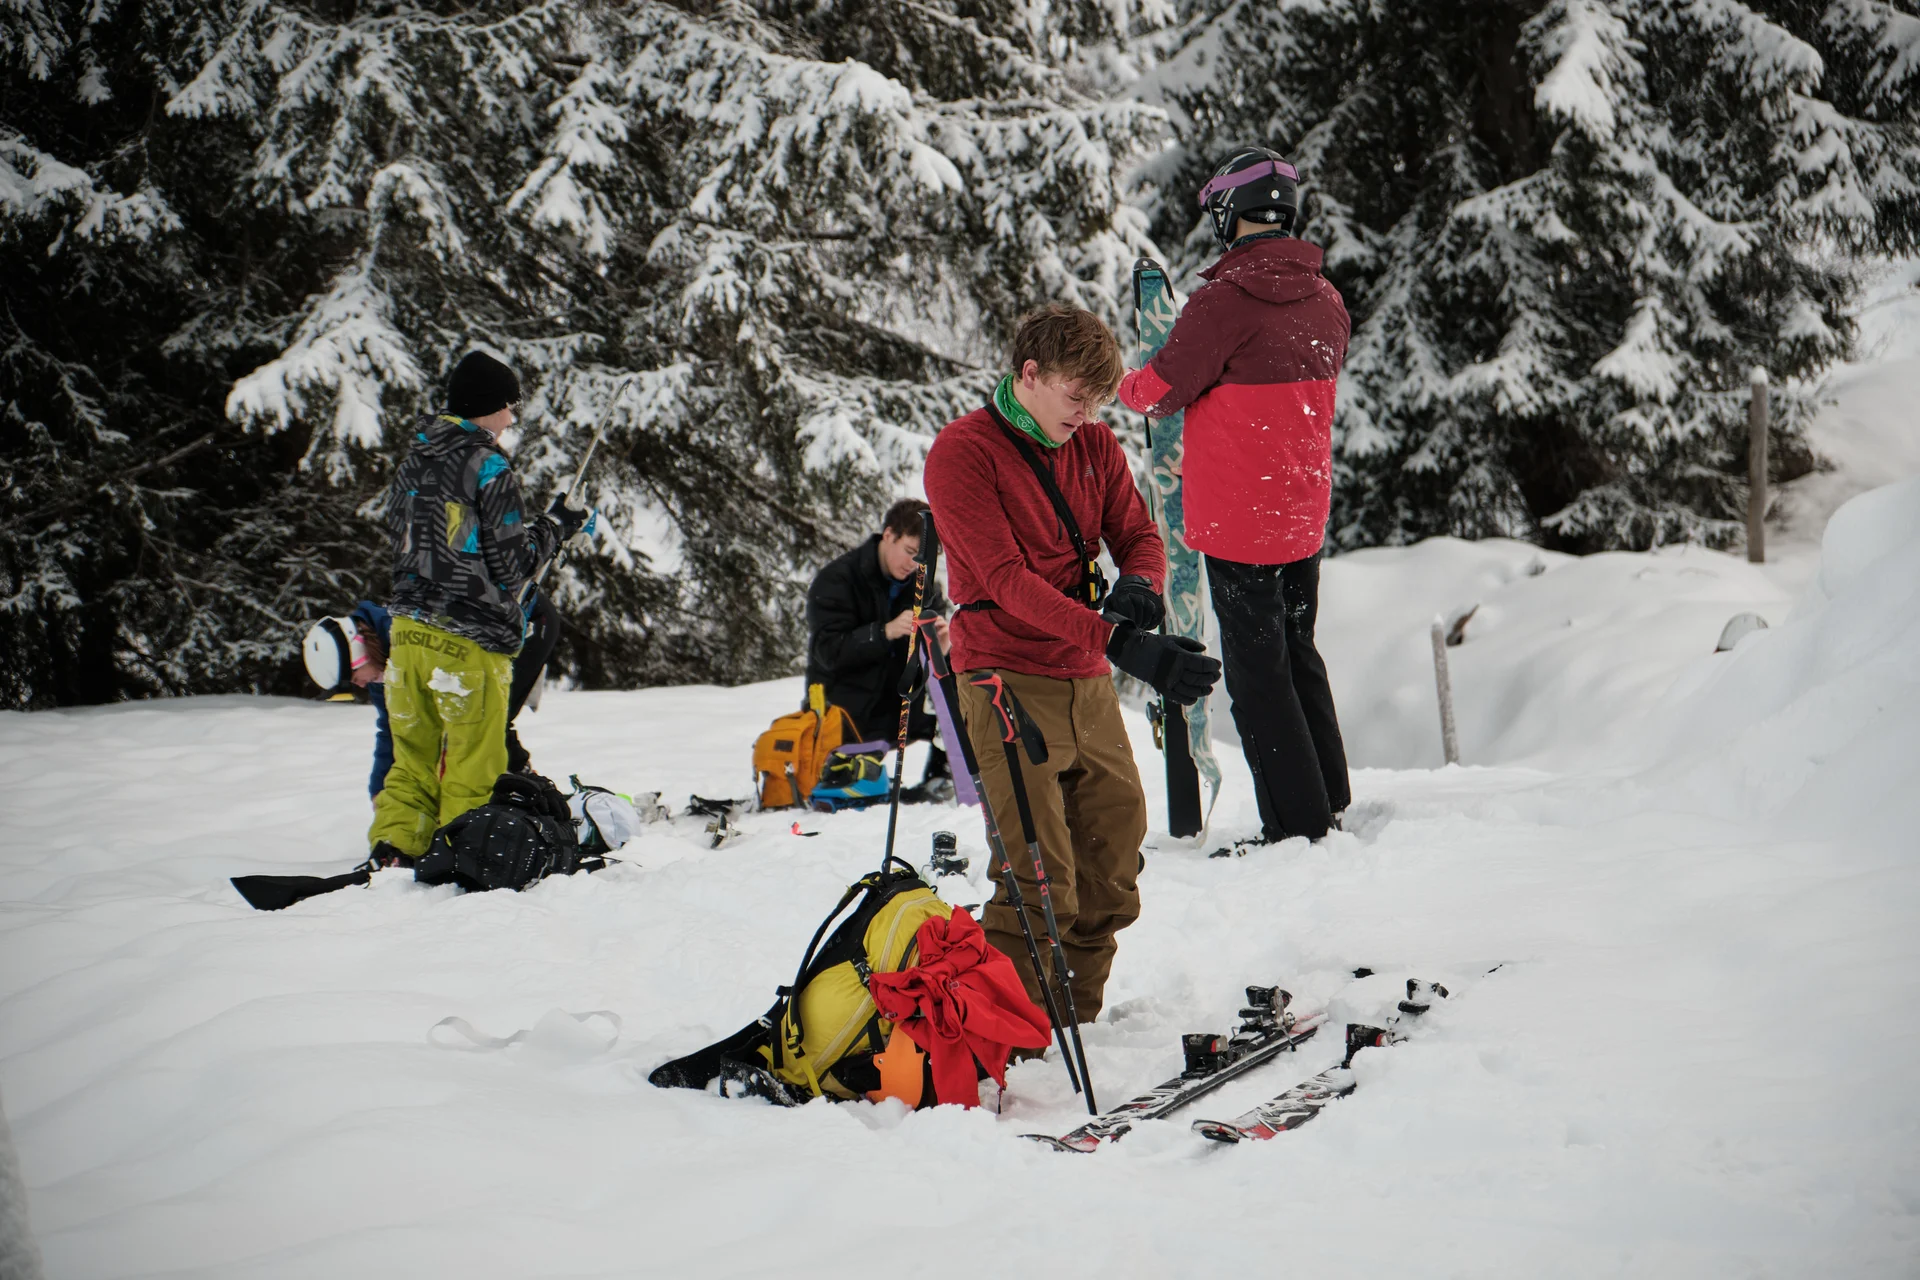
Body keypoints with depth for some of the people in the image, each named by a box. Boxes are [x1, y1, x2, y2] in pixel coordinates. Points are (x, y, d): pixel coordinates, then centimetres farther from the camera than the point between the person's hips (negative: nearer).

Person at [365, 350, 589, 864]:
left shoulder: (412, 464, 10)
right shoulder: (489, 467, -12)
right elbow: (510, 564, -12)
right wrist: (554, 528, 4)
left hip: (409, 629, 7)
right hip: (471, 639, -7)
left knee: (414, 755, 13)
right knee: (472, 766, 3)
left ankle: (392, 848, 4)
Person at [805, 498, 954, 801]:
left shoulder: (924, 584, 4)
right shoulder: (836, 580, -12)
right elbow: (829, 652, -22)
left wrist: (941, 642, -21)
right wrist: (886, 632, -34)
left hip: (901, 702, 5)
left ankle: (941, 776, -9)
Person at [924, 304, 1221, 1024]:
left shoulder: (1094, 445, 12)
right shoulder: (963, 452, -9)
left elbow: (1139, 537, 13)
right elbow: (1008, 581, -19)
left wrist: (1137, 588, -13)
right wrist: (1118, 640, -29)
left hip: (1089, 683, 7)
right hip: (1009, 686, -7)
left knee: (1112, 878, 9)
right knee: (1040, 885, -13)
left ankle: (1076, 1029, 23)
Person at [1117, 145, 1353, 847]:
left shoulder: (1226, 298, -19)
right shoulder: (1324, 297, 5)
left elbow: (1159, 389, -11)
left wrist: (1127, 386, 11)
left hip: (1239, 517, -7)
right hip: (1305, 508, 7)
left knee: (1256, 667, 0)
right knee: (1298, 652, 20)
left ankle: (1296, 823, 2)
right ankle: (1330, 802, 27)